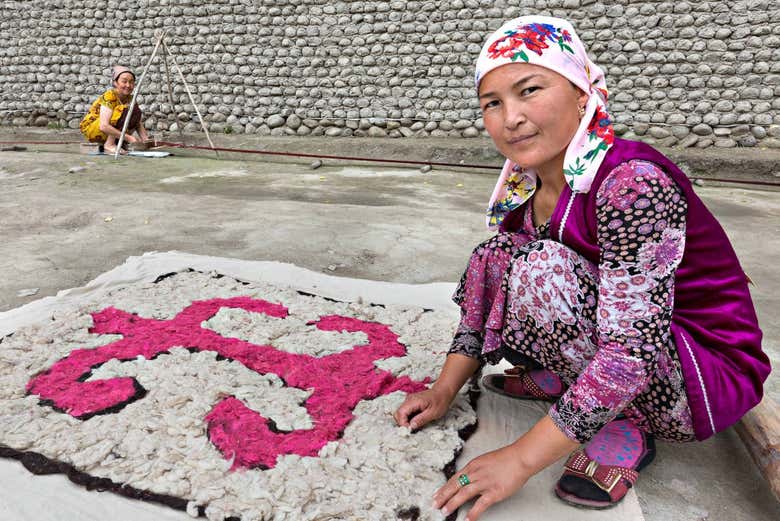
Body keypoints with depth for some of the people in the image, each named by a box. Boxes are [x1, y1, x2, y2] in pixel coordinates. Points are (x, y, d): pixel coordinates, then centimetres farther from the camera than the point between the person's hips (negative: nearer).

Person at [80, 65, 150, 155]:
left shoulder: (130, 98, -2)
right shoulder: (109, 96, -22)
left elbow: (138, 123, -4)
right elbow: (104, 126, -33)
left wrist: (145, 139, -22)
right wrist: (127, 137, -36)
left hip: (109, 131, 7)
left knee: (136, 113, -10)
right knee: (122, 110, -27)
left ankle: (116, 141, -3)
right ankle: (109, 144, -23)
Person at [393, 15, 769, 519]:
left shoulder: (632, 182, -29)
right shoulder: (526, 186, -5)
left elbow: (633, 348, -34)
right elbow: (491, 285, 4)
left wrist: (521, 459, -30)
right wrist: (444, 390, -1)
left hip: (709, 376, -7)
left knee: (543, 272, -29)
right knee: (492, 257, -4)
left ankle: (626, 432, -11)